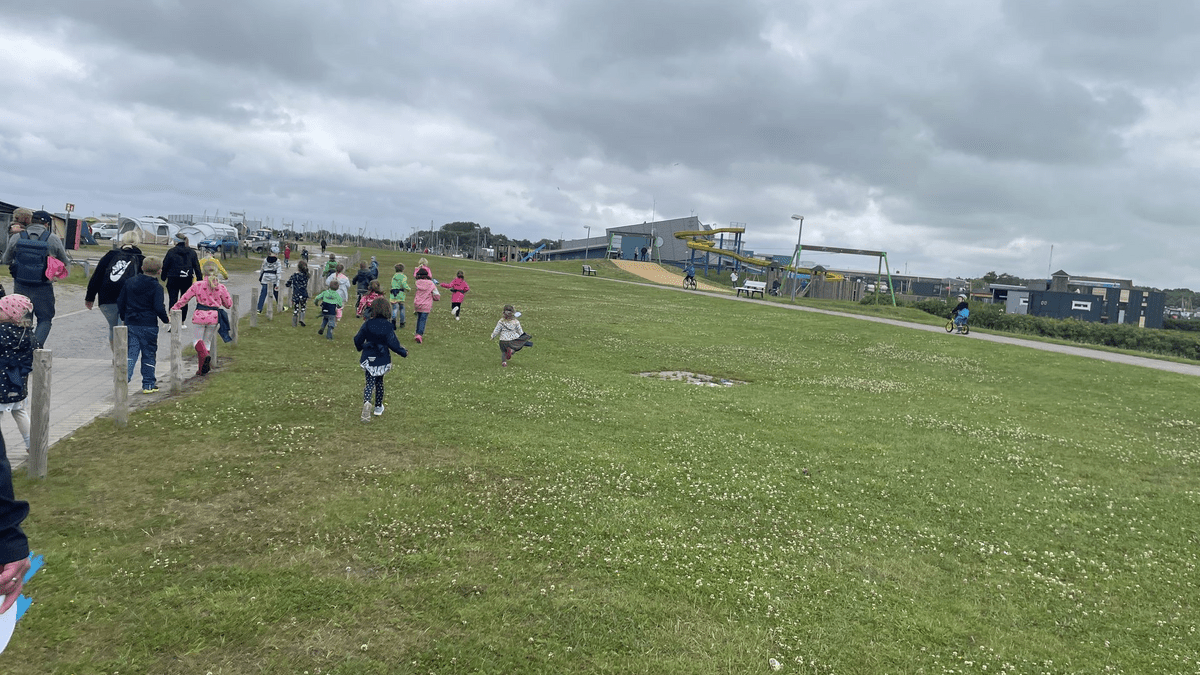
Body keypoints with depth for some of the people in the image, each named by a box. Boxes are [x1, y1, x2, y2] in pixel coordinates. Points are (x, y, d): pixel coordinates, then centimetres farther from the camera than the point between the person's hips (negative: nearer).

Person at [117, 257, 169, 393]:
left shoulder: (129, 283, 7)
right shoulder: (156, 288, -9)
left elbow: (120, 302, 11)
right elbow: (159, 308, -15)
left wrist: (124, 318, 23)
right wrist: (166, 319, 3)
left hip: (131, 324, 4)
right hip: (149, 326, -3)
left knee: (131, 351, 7)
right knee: (149, 354, 6)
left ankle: (126, 373, -19)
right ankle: (148, 384, 11)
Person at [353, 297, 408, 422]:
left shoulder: (367, 324, -5)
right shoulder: (387, 326, -12)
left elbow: (358, 339, 2)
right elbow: (393, 343, -13)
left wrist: (359, 347, 24)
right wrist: (404, 353, 2)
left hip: (368, 358, 0)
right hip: (382, 359, 0)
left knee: (370, 383, 2)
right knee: (379, 382, 18)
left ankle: (367, 402, -26)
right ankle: (378, 407, 28)